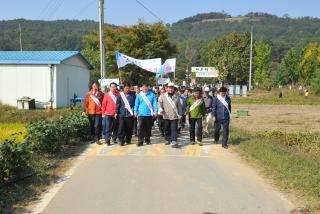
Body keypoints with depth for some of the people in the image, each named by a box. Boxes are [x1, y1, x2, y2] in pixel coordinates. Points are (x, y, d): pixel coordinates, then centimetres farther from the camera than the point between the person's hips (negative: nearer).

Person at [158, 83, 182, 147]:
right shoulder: (163, 96, 6)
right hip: (166, 115, 1)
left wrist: (180, 114, 8)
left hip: (174, 116, -1)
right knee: (167, 129, 11)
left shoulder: (176, 96, 9)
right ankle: (168, 140, 26)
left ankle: (174, 141, -11)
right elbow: (160, 103, 6)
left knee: (174, 129, -8)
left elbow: (179, 106, 13)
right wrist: (160, 108, -14)